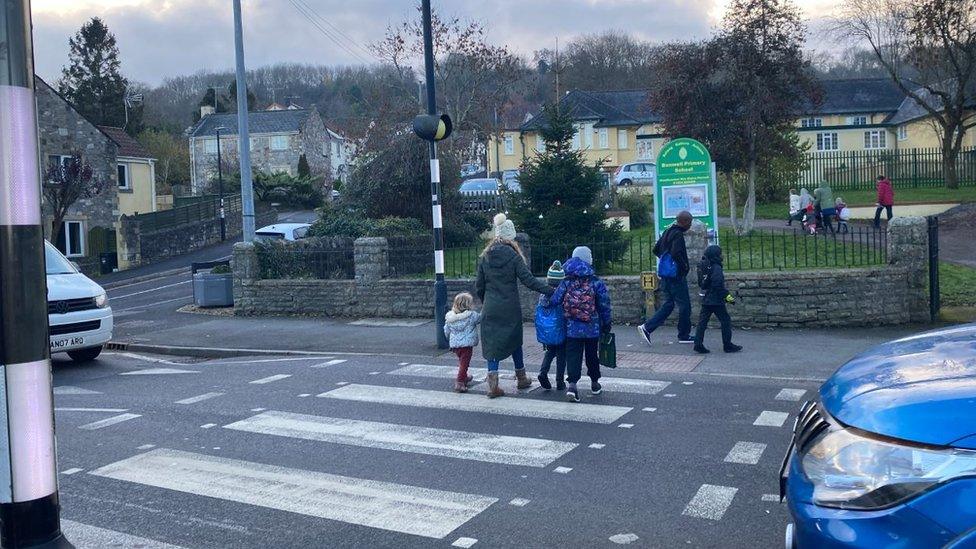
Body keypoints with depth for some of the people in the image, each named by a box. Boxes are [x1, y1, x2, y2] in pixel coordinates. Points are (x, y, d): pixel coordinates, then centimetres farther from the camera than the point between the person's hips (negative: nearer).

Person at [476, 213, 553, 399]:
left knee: (492, 344, 5)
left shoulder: (484, 257, 2)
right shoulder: (513, 256, -8)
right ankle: (521, 379, 29)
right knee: (515, 342, 16)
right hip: (510, 309, -2)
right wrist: (550, 291, -9)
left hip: (490, 309, 2)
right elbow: (528, 280, -13)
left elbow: (479, 285, 6)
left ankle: (493, 384, -5)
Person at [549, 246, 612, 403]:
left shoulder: (566, 282, -3)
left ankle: (572, 384, -14)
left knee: (573, 356, 2)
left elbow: (554, 300, -8)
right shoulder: (596, 282, -6)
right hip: (593, 328, 0)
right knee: (592, 354, 16)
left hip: (572, 328, 0)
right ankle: (595, 383, 32)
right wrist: (606, 325, 8)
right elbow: (605, 306, -2)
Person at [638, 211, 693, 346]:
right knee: (685, 305, 3)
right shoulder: (678, 235, -16)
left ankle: (647, 327, 4)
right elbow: (676, 253, -29)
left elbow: (656, 249, 19)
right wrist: (685, 267, -16)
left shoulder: (668, 232, 12)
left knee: (668, 304, 13)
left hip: (666, 276, 9)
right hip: (676, 276, -9)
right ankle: (684, 336, 12)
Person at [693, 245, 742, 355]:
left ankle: (698, 344, 3)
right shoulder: (716, 268, -16)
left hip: (705, 299, 8)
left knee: (702, 321, 7)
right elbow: (718, 285, -23)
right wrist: (727, 296, -18)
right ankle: (727, 345, 9)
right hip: (716, 300, -8)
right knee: (726, 321, 4)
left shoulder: (703, 267, 8)